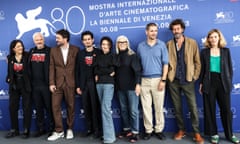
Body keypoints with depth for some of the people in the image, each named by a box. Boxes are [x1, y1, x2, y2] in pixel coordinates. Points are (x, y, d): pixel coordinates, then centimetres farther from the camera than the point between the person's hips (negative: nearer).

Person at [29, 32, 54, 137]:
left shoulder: (49, 51, -2)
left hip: (45, 85, -4)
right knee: (38, 108, 11)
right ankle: (41, 128, 23)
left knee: (49, 107, 4)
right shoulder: (31, 51, 12)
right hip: (34, 85, 4)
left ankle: (52, 128, 16)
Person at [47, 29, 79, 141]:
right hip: (57, 83, 2)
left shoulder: (75, 50, 0)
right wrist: (51, 83, -4)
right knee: (55, 106, 0)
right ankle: (59, 131, 11)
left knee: (70, 106, 7)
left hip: (70, 83, -2)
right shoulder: (53, 50, 7)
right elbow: (51, 67, 3)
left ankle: (69, 129, 23)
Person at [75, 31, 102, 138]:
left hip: (95, 83, -3)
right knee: (86, 107, 7)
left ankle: (97, 129, 10)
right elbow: (77, 71, 8)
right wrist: (78, 86, 3)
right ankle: (89, 128, 20)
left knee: (96, 106, -1)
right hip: (84, 84, 3)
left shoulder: (99, 52, 2)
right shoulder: (80, 54, 10)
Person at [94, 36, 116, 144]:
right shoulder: (98, 57, 16)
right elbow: (95, 70, 5)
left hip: (109, 84, -5)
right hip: (99, 84, 5)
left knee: (106, 108, -15)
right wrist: (107, 72, -6)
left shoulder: (112, 56, 5)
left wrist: (100, 73, -1)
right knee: (103, 108, 7)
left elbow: (112, 70, -7)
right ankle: (106, 132, 16)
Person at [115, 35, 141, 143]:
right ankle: (126, 129, 25)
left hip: (131, 87, -5)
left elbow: (137, 70, -11)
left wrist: (138, 84, -19)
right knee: (123, 109, 12)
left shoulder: (132, 55, -5)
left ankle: (135, 132, 7)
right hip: (120, 87, 5)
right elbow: (115, 71, 11)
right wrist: (116, 85, 8)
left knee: (133, 110, -2)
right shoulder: (116, 56, 9)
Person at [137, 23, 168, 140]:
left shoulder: (162, 45, 1)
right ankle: (148, 130, 17)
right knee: (146, 107, 6)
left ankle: (159, 130, 18)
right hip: (144, 80, 2)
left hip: (158, 79, -1)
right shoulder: (140, 46, 6)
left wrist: (163, 80, -9)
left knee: (159, 107, 5)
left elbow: (165, 63, -1)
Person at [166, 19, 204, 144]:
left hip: (188, 80, -1)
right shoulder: (168, 44, 6)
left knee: (193, 107, -2)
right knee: (177, 107, 9)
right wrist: (167, 76, -1)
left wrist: (195, 76, -3)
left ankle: (196, 133, 9)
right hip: (173, 81, 2)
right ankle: (181, 130, 22)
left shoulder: (192, 43, 2)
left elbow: (197, 61, 3)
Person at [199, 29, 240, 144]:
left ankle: (229, 134, 20)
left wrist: (229, 82, 2)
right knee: (210, 109, 4)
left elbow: (229, 68, 8)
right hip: (209, 83, -1)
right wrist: (201, 83, 0)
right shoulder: (204, 52, 5)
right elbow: (202, 68, 4)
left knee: (226, 109, 5)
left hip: (223, 83, 1)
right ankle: (213, 134, 18)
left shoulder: (226, 51, 8)